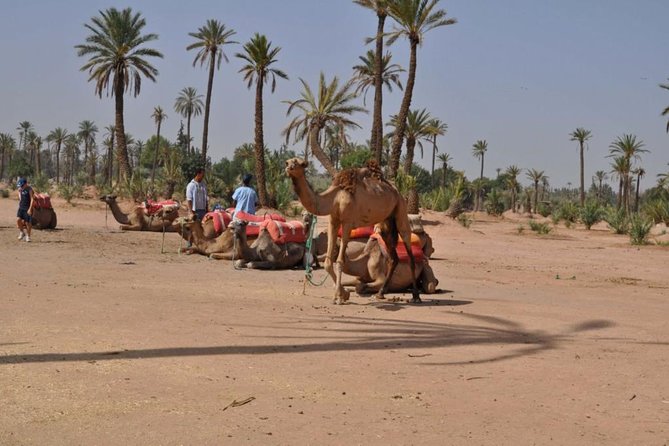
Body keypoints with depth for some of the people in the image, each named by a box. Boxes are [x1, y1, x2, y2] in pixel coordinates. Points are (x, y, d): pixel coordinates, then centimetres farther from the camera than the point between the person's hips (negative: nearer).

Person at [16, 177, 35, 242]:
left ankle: (28, 236, 13)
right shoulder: (20, 189, 8)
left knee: (28, 222, -2)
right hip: (21, 208, 5)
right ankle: (22, 232, 6)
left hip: (28, 208, -5)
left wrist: (30, 209, -20)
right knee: (18, 220, -13)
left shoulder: (29, 189, -11)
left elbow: (32, 199, -14)